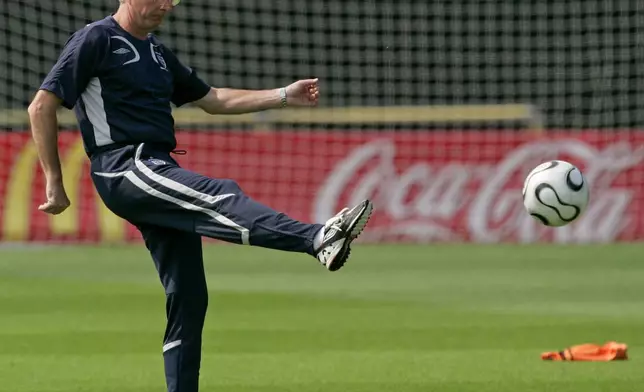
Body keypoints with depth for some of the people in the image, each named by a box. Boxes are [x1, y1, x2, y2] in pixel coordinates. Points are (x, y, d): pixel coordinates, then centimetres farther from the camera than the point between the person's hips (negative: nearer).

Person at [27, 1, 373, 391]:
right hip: (124, 168, -9)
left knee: (189, 299, 3)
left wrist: (284, 96, 18)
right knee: (220, 196, -30)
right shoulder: (96, 40, -2)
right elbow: (42, 106, -6)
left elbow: (213, 99, 28)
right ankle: (319, 239, -50)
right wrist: (55, 182, -9)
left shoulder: (158, 52, 24)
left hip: (159, 176, 9)